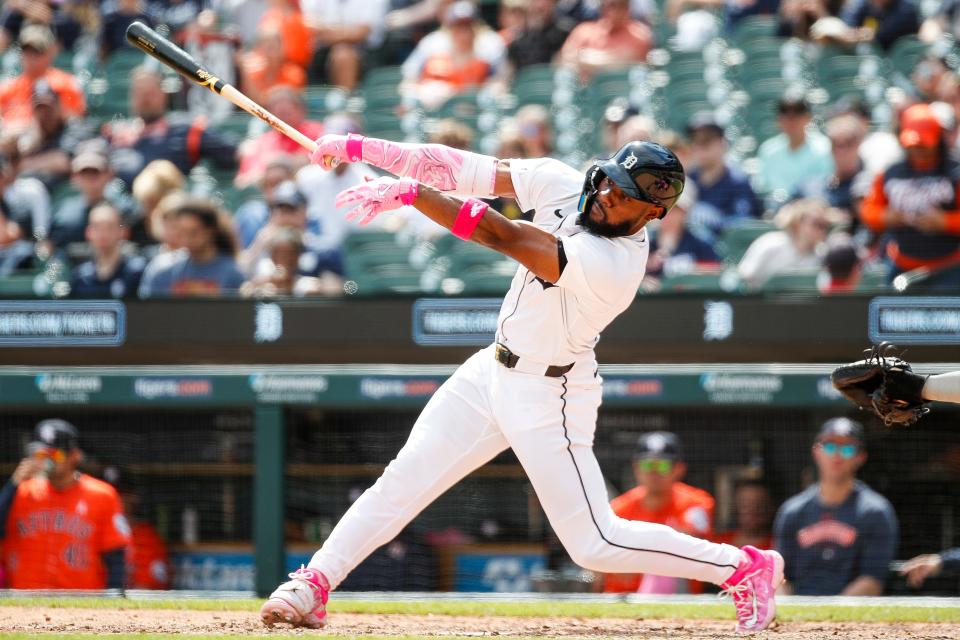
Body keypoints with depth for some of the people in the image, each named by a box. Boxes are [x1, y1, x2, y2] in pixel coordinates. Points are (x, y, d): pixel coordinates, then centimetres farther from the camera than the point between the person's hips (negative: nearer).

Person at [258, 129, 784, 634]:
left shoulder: (614, 266, -31)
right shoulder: (564, 185, -9)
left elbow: (503, 236, -35)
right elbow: (466, 169, -9)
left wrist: (408, 192, -33)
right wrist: (362, 148, -15)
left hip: (549, 398, -7)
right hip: (494, 370, 7)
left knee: (596, 544, -3)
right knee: (404, 480, 2)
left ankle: (744, 567, 11)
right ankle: (314, 584, 8)